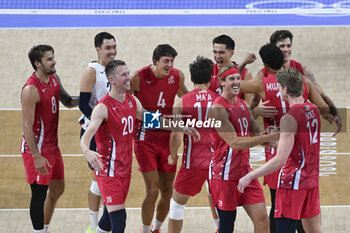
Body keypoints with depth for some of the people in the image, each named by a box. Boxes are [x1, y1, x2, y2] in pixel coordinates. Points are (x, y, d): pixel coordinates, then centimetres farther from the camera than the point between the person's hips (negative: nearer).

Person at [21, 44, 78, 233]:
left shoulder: (54, 79, 4)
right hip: (36, 148, -9)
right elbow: (27, 126, -23)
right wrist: (36, 157, -24)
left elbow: (67, 101, 22)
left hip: (52, 145, 10)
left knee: (57, 189, 19)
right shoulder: (31, 89, -22)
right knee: (39, 194, -4)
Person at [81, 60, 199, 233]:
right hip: (108, 170, -8)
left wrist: (183, 128, 18)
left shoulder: (132, 101, 5)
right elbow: (85, 138, -29)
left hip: (125, 168, 8)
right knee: (118, 218, -15)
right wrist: (87, 152, -52)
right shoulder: (103, 108, -19)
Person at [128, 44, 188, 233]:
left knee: (167, 191, 7)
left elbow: (185, 97, 21)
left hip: (167, 138, 4)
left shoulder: (177, 76, -1)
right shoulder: (139, 77, -15)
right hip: (145, 138, -4)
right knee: (152, 191, -10)